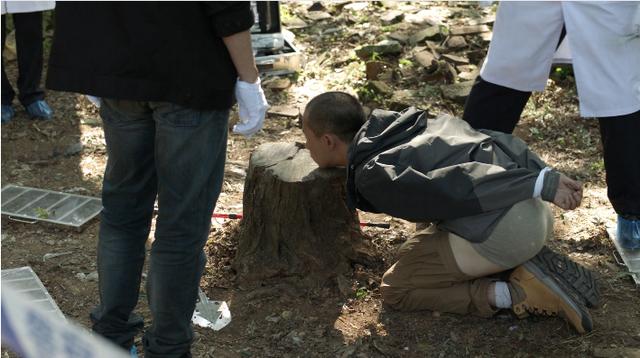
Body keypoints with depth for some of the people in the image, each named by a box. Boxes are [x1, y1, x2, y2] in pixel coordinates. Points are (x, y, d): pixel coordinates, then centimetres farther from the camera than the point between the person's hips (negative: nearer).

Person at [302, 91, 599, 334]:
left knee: (395, 289, 8)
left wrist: (540, 184, -20)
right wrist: (545, 173, 14)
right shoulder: (398, 127, 19)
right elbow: (493, 138, 16)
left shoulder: (372, 176, -7)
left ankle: (515, 295, -4)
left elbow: (451, 183, -18)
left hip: (504, 233, -9)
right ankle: (534, 266, 12)